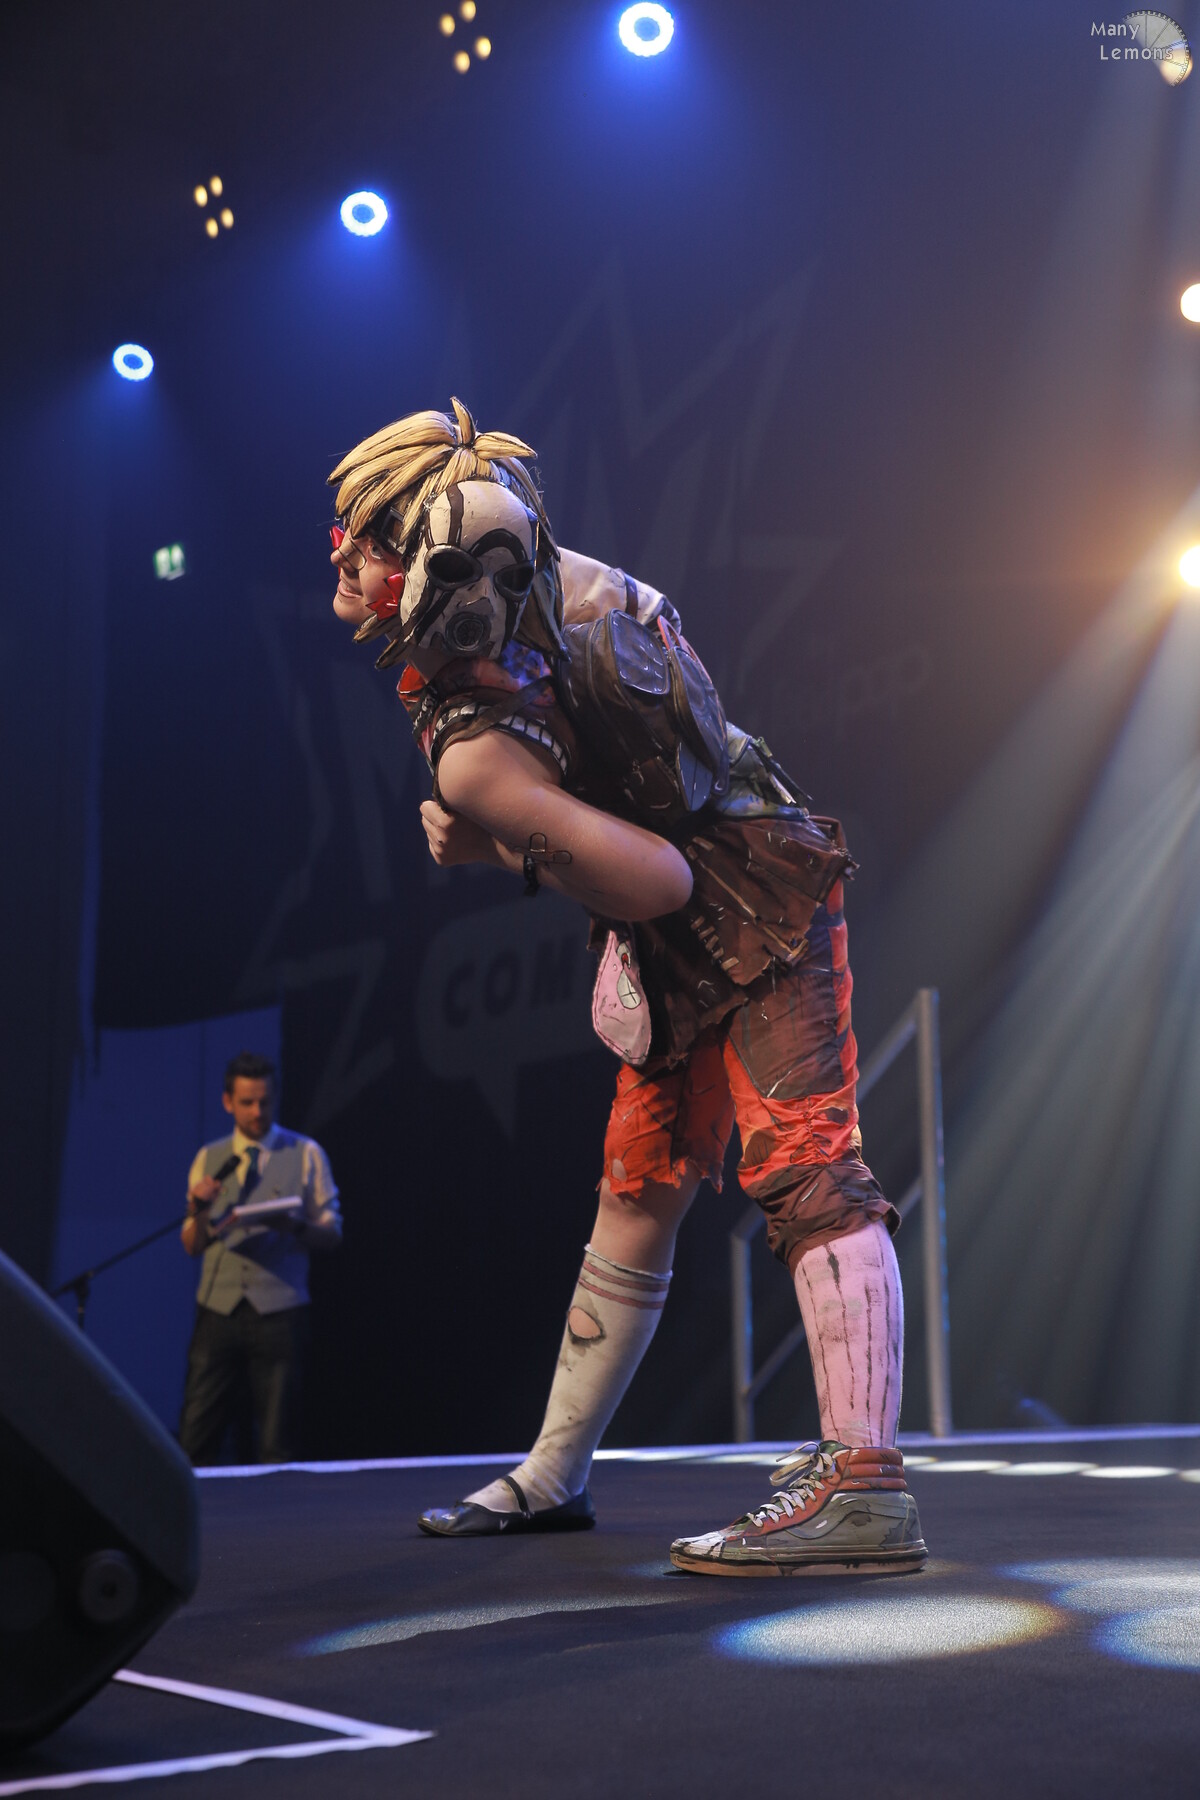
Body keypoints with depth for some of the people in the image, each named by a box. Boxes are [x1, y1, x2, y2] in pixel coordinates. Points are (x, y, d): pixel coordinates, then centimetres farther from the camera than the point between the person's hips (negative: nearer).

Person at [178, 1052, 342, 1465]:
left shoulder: (306, 1155, 6)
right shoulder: (209, 1159, 12)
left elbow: (332, 1234, 4)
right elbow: (192, 1246, 12)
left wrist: (292, 1226, -16)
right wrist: (198, 1211, -10)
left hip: (279, 1314, -2)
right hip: (218, 1311, 2)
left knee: (275, 1445, 0)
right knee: (196, 1437, -1)